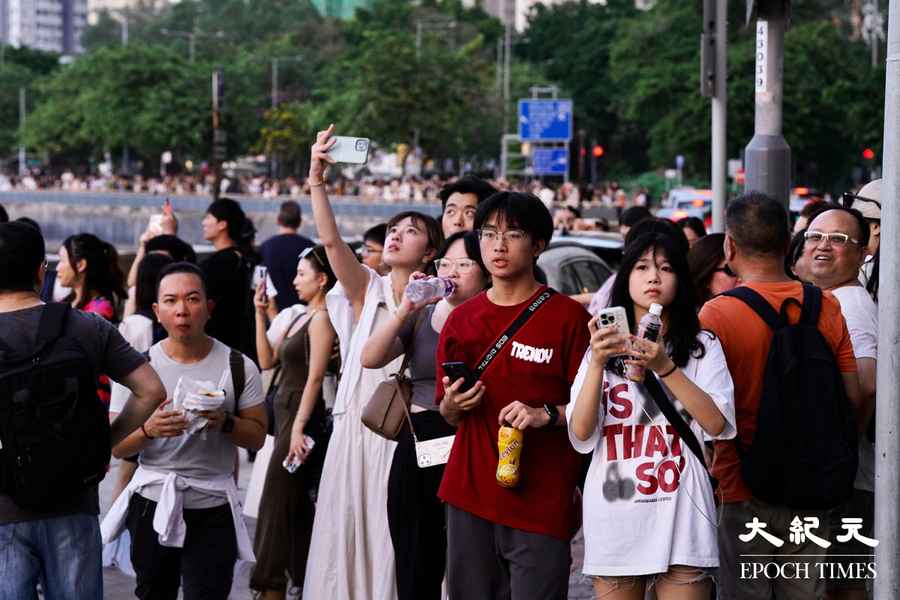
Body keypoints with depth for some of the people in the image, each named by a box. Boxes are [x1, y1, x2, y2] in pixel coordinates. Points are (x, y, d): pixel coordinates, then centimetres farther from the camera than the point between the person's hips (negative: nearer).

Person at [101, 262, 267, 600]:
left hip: (213, 508, -1)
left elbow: (257, 436, 2)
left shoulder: (238, 367, -2)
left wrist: (225, 423, -18)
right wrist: (148, 430, -21)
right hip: (153, 504, 1)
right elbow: (116, 446, -1)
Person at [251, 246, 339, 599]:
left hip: (302, 415, -9)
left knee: (277, 502, -7)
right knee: (298, 504, 13)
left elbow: (315, 377, -18)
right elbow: (267, 360, 14)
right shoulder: (299, 318, 14)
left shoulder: (321, 319, -12)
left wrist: (299, 428, -22)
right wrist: (260, 315, 9)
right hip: (285, 411, 9)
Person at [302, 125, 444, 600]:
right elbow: (330, 240, -9)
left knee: (394, 541, 0)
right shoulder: (367, 289, 6)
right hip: (356, 428, 2)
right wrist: (316, 180, -20)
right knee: (347, 534, 4)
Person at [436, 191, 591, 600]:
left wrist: (546, 414, -20)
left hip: (542, 501, -4)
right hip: (470, 493, 4)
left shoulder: (568, 316, -4)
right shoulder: (461, 320, 10)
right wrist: (452, 405, -4)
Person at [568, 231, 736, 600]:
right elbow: (581, 437, -1)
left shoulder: (703, 347, 5)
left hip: (680, 518, -2)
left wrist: (666, 368, -18)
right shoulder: (602, 348, 10)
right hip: (613, 520, 2)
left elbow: (717, 425, -9)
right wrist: (597, 363, -14)